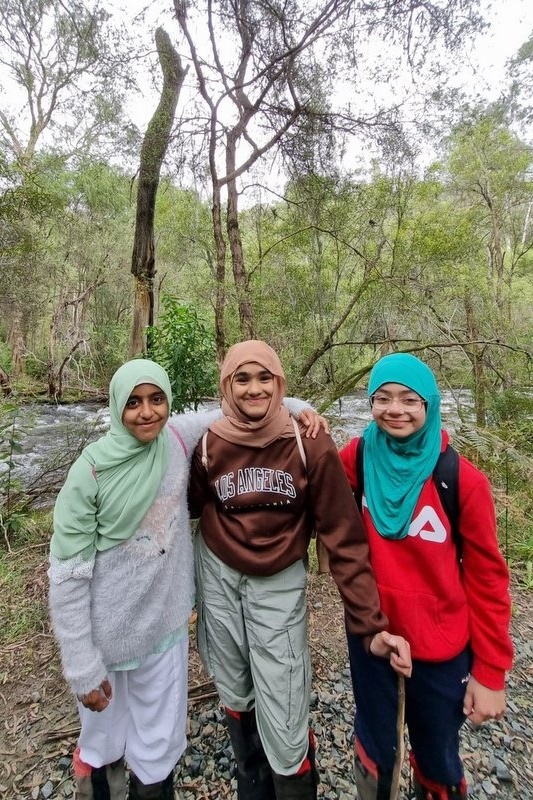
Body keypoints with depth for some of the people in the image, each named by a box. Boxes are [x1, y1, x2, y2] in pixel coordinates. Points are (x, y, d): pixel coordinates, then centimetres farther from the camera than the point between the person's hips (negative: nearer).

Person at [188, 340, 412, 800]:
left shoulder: (311, 446, -16)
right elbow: (190, 509, 7)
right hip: (219, 579, 3)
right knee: (237, 700, 21)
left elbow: (345, 538, -12)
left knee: (284, 723, -1)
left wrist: (370, 624, -15)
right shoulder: (209, 445, -10)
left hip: (280, 585, -2)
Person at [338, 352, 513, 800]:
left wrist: (490, 672, -3)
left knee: (438, 763, 22)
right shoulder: (357, 458, -11)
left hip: (440, 647, -1)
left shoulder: (463, 480, -16)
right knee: (374, 752, 23)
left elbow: (487, 578, -8)